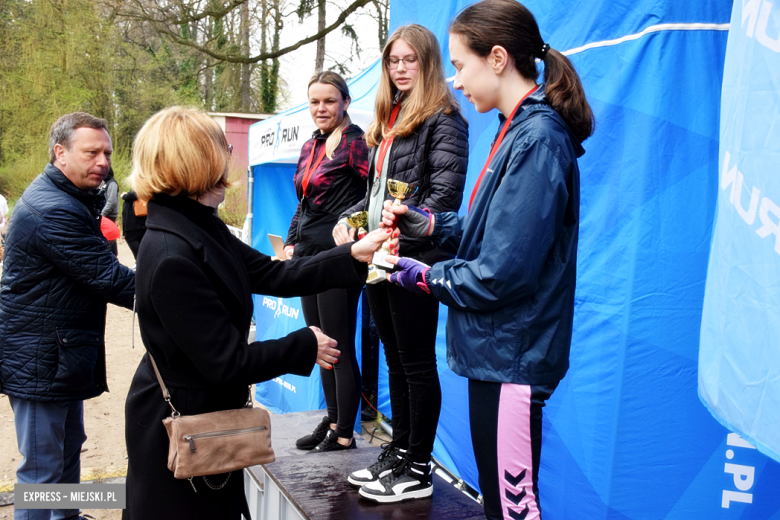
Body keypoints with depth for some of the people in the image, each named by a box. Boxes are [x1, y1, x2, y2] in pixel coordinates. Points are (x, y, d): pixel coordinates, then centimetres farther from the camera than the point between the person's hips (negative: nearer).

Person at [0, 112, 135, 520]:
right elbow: (108, 279, -25)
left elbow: (97, 268, 10)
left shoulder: (73, 199, 10)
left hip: (61, 352, 11)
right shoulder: (53, 212, -24)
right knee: (42, 466, 1)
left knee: (68, 445, 24)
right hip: (39, 360, -11)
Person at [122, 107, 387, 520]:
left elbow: (274, 276, 2)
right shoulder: (171, 256, -28)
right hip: (176, 428, -9)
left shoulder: (203, 229, 2)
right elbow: (226, 362, -26)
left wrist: (354, 255, -3)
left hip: (209, 412, 9)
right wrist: (305, 346, -13)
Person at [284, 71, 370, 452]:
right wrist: (291, 242, 15)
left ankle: (344, 433, 12)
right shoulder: (310, 146, 16)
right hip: (309, 255, 9)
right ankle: (333, 419, 28)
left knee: (339, 347, -1)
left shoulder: (353, 142, -9)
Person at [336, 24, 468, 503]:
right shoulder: (389, 121, 18)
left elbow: (444, 196, -17)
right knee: (396, 359, 16)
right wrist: (348, 220, 4)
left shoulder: (442, 120, -7)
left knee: (418, 363, 1)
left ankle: (418, 471, 14)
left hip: (414, 258, -8)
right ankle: (399, 453, 29)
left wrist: (395, 238, -25)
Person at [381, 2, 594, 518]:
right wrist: (428, 223, 6)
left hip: (511, 356, -10)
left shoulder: (537, 140, -19)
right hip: (496, 349, 10)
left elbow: (500, 273, -22)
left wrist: (423, 276, -8)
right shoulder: (520, 130, 11)